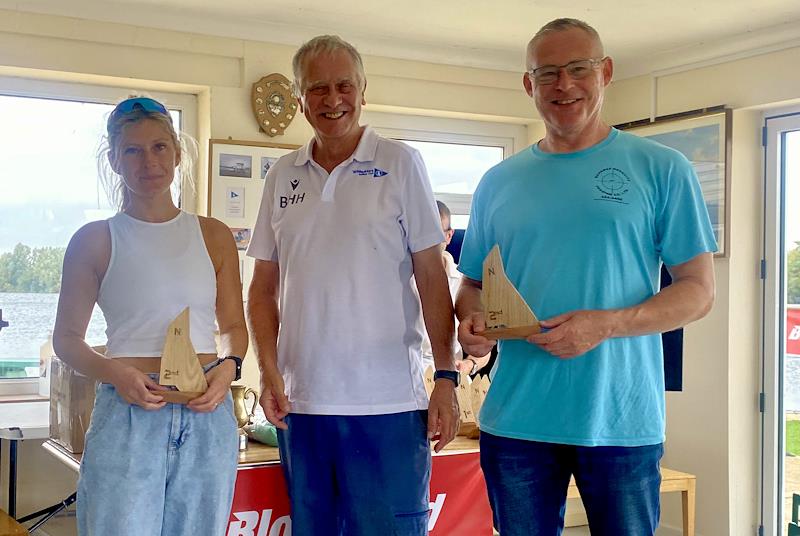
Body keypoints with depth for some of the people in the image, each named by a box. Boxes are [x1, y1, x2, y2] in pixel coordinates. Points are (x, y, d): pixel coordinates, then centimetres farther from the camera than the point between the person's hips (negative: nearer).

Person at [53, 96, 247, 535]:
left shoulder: (214, 236, 9)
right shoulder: (94, 241, 3)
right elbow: (66, 337, 6)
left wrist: (228, 365, -6)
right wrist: (113, 372, -13)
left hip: (208, 415, 3)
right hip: (127, 412, -2)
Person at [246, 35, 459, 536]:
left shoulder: (400, 164, -1)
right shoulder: (282, 176, 8)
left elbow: (432, 278, -3)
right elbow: (264, 288, 11)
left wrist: (447, 376, -8)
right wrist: (270, 373, -1)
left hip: (388, 401, -3)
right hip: (299, 401, 4)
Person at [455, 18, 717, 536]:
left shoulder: (662, 169, 0)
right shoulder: (499, 182, 10)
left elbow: (699, 290, -2)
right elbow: (473, 284, 16)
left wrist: (605, 325, -18)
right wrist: (472, 320, -8)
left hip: (622, 421, -2)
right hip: (515, 419, 3)